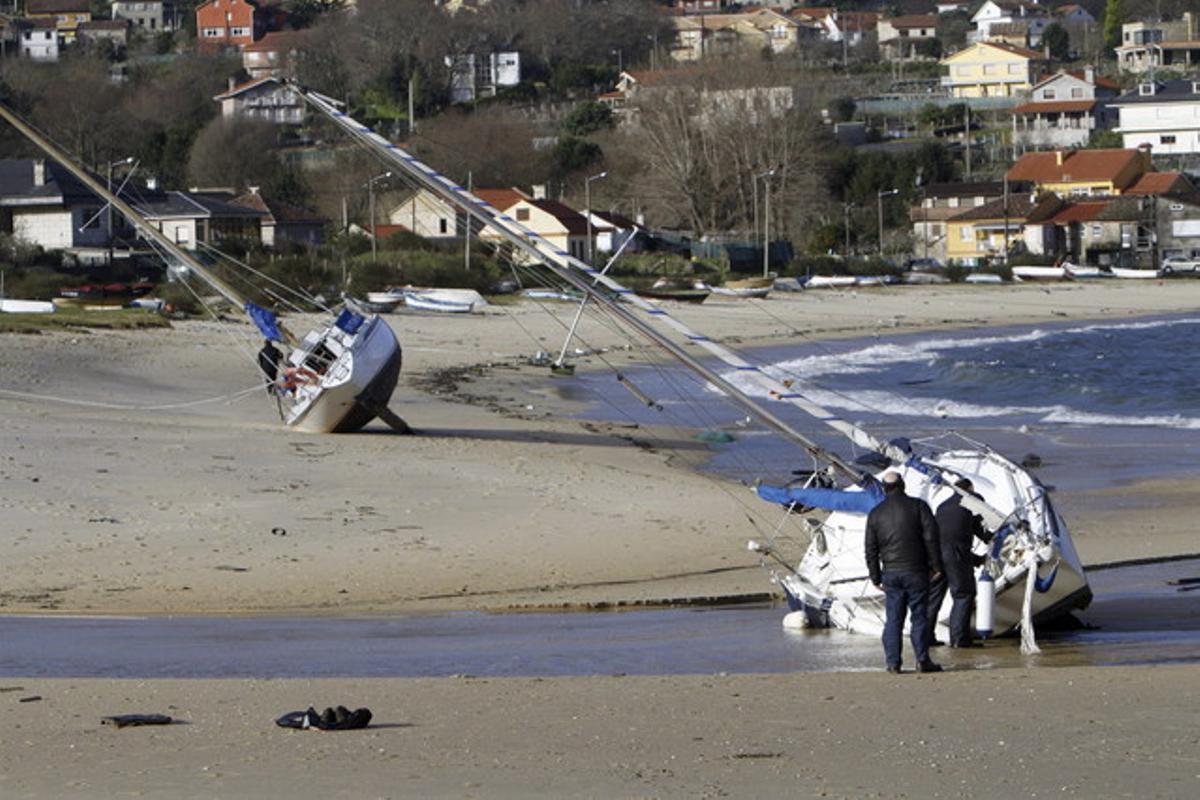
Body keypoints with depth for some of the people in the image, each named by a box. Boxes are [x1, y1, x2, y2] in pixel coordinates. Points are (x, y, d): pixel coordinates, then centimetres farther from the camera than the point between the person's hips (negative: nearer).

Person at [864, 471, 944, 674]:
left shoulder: (875, 514, 7)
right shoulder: (918, 506, -3)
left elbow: (870, 549, 8)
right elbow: (931, 538, -7)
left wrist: (875, 577, 14)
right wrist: (936, 566, -1)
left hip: (891, 573, 3)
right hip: (915, 571, -3)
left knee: (893, 619, 6)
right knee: (919, 615, 1)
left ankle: (893, 662, 1)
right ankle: (922, 660, -3)